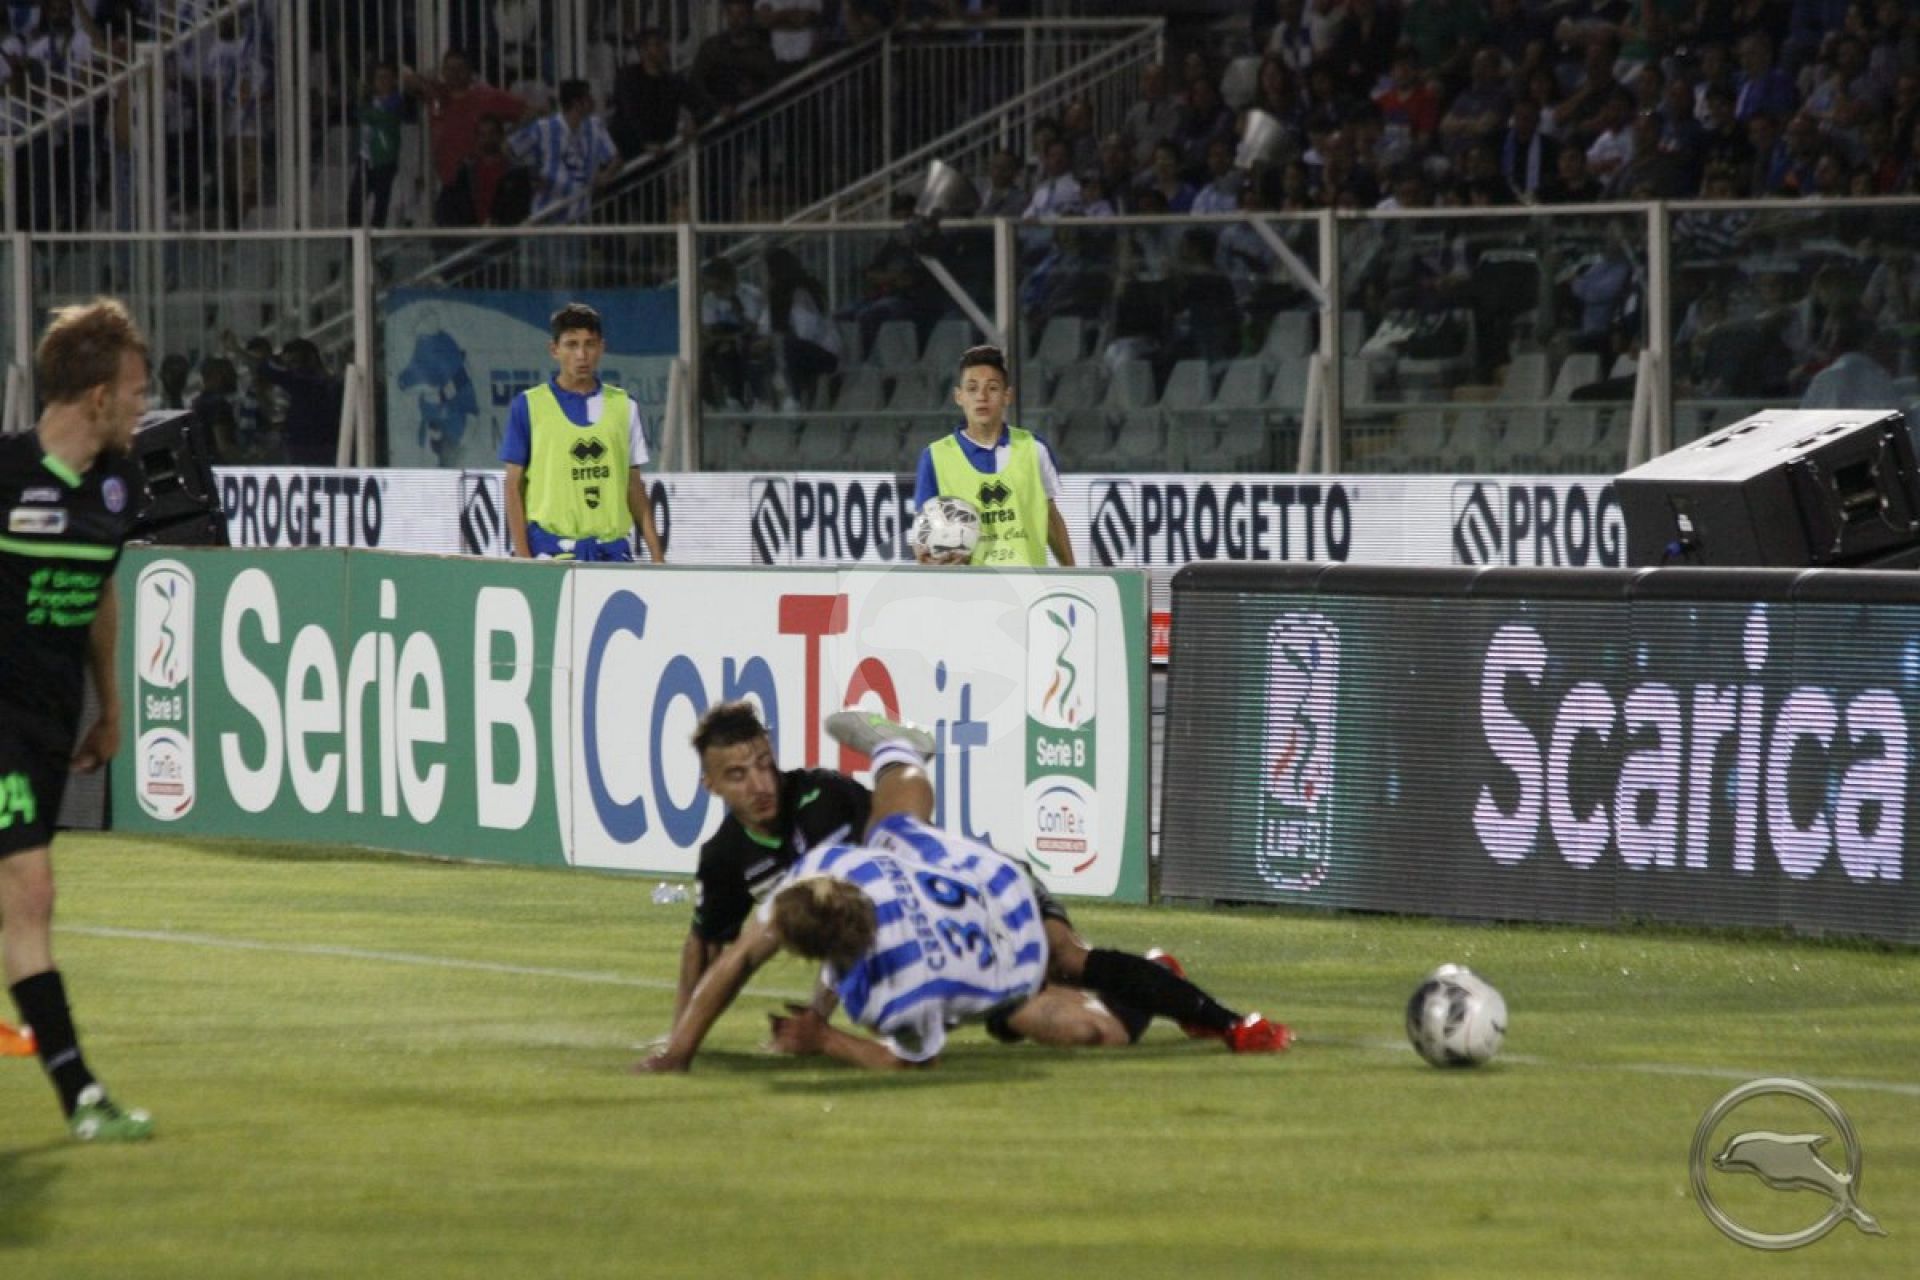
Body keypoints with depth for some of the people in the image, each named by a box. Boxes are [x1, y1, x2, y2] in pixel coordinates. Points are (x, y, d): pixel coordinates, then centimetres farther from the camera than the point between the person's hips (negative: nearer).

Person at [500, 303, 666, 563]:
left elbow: (635, 489, 16)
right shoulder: (528, 406, 3)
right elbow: (514, 486, 3)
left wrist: (657, 555, 8)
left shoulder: (623, 407, 12)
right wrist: (522, 559, -6)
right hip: (551, 551, -3)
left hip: (612, 551, 3)